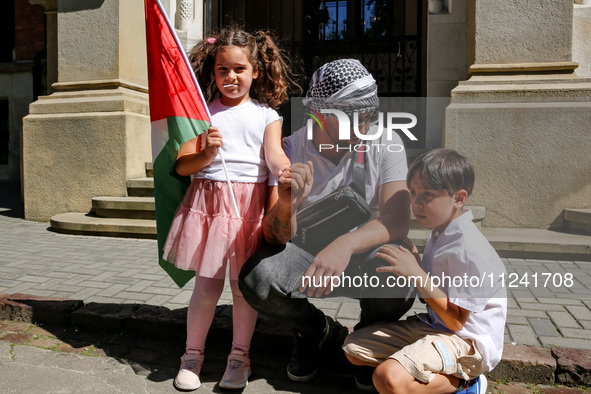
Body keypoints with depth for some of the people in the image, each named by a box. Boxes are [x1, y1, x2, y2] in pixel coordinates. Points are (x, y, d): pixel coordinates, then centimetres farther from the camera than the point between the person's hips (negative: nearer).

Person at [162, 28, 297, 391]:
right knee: (207, 285, 3)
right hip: (208, 201, 0)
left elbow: (274, 153, -9)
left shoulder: (266, 114, 8)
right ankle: (193, 354, 25)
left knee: (244, 283, 5)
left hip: (250, 204, 0)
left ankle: (240, 355, 24)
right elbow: (182, 166, 4)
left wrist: (286, 171, -32)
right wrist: (206, 153, -17)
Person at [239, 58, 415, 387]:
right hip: (307, 250, 1)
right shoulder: (289, 151, -13)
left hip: (367, 251, 0)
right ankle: (316, 332, 7)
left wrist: (346, 244, -43)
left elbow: (398, 220, -23)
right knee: (256, 279, -28)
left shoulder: (384, 142, -12)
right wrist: (286, 204, -41)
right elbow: (275, 237, -17)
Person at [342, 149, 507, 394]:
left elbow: (456, 321, -23)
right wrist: (413, 257, -1)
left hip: (467, 342, -9)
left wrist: (417, 273, -26)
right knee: (353, 347, 6)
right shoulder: (440, 233, 6)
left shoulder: (469, 249, -23)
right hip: (432, 326, 10)